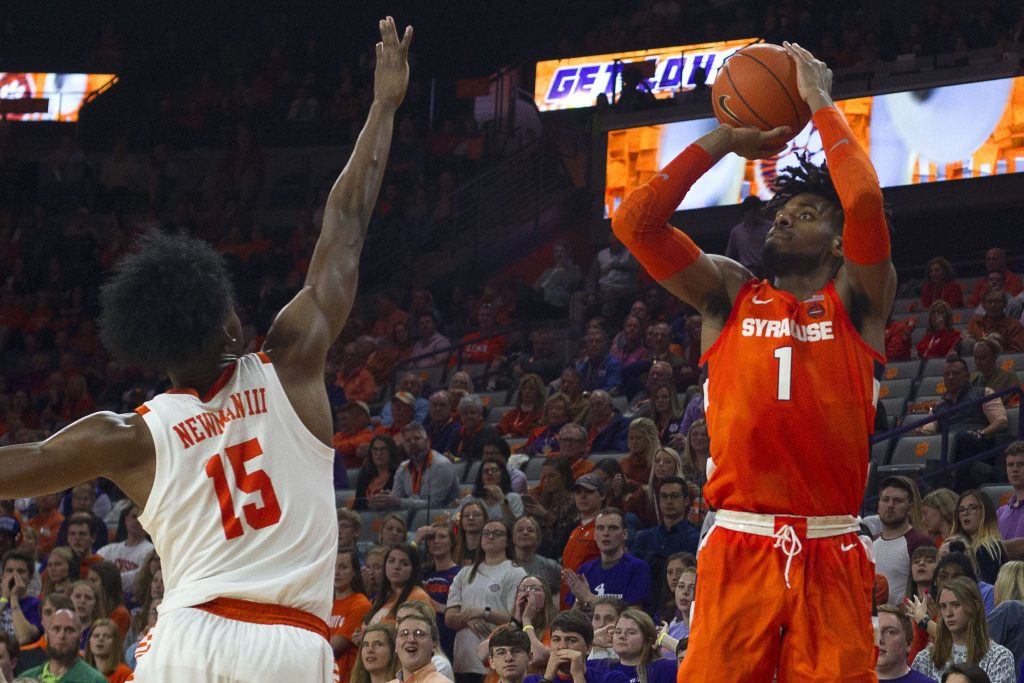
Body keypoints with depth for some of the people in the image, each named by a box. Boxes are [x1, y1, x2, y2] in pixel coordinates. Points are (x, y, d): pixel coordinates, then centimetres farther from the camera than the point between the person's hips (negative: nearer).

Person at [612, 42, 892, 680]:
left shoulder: (856, 300, 9)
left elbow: (865, 200, -10)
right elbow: (634, 221, 5)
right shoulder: (731, 293, 15)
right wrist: (725, 139, 9)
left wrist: (820, 102, 2)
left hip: (832, 556, -1)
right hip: (737, 549, 1)